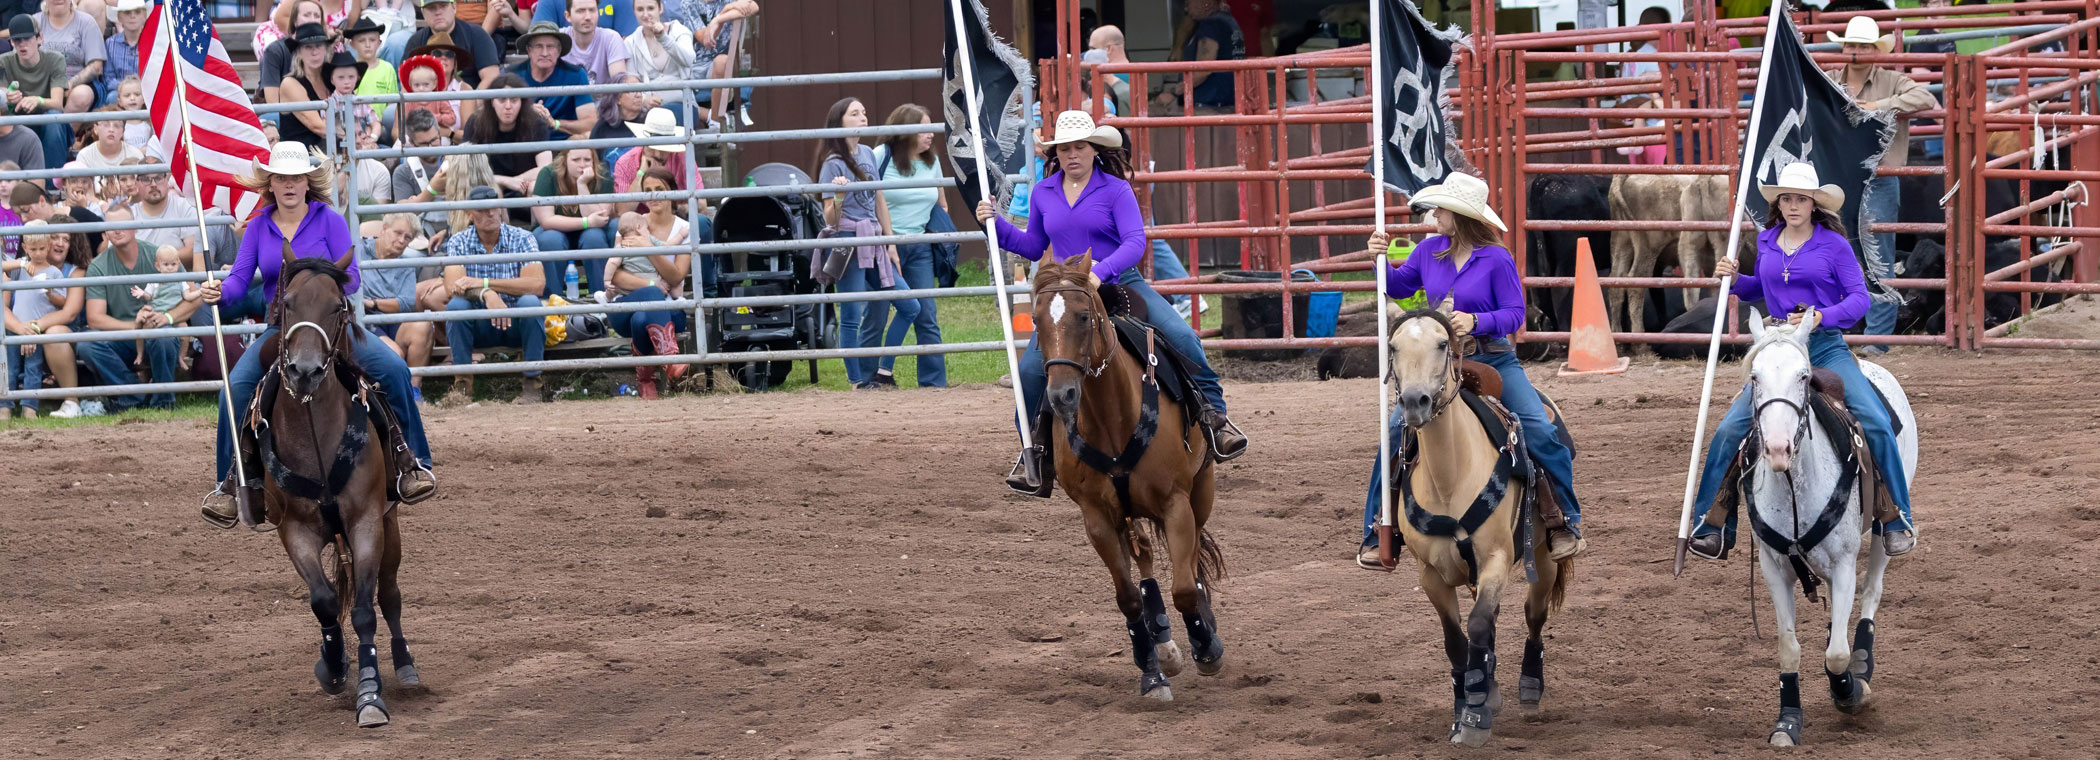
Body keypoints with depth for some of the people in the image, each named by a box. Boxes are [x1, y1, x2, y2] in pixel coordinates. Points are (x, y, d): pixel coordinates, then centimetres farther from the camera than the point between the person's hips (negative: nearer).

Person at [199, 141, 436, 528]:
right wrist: (218, 290, -24)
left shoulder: (329, 221, -3)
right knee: (236, 385, -24)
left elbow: (351, 278, -9)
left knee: (393, 369, -25)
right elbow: (239, 279, -2)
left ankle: (409, 462, -9)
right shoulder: (258, 227, 5)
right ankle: (235, 481, -9)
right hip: (280, 329, 2)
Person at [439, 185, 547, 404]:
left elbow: (537, 284, -20)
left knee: (530, 302, -31)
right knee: (456, 305, -28)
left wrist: (484, 283, -25)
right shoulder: (458, 243, -2)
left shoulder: (521, 239, -6)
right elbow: (453, 286, -18)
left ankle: (531, 384, -23)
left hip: (516, 323, -1)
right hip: (478, 326, 1)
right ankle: (463, 384, -21)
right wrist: (486, 294, -38)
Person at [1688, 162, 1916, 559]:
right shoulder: (1766, 242, 10)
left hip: (1826, 349, -3)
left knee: (1875, 422, -19)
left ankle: (1897, 523, -5)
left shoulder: (1834, 244, -3)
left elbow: (1859, 298, -7)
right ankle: (1709, 526, 3)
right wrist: (1733, 279, 6)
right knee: (1730, 430, -8)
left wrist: (1823, 316, -23)